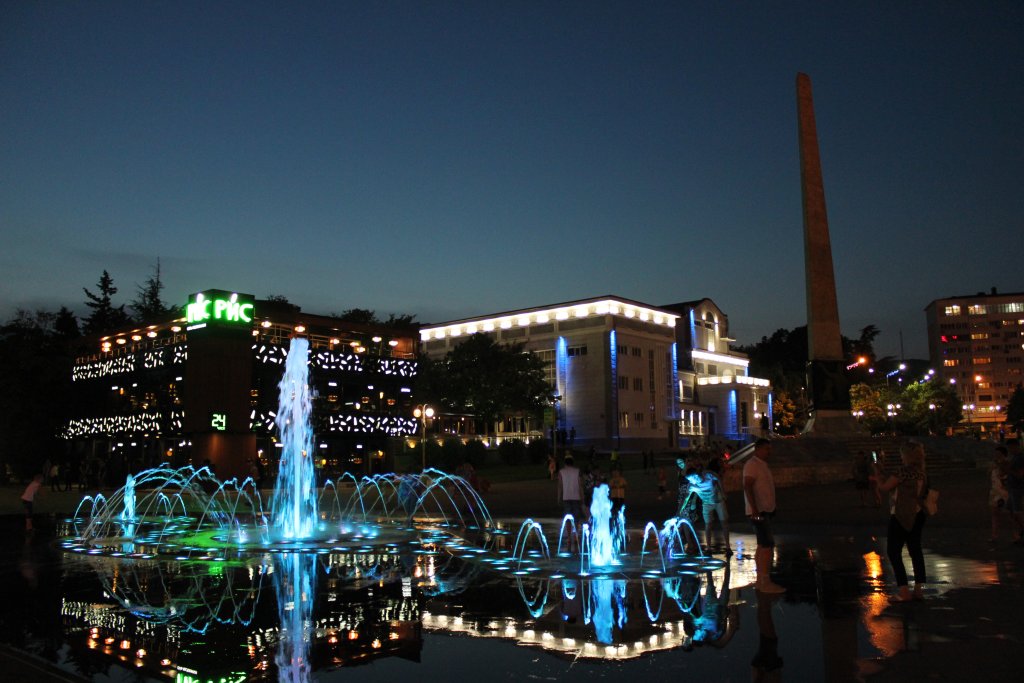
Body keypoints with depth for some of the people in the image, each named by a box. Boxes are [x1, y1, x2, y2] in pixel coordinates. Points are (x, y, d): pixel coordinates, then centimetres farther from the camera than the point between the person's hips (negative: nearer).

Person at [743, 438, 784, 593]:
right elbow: (747, 486, -24)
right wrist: (754, 509, -30)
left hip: (765, 511, 10)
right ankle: (766, 583, -12)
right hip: (758, 512, -10)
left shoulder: (763, 465, 17)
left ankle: (760, 581, 16)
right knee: (767, 546, -13)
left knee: (762, 546, 12)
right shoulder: (752, 464, -14)